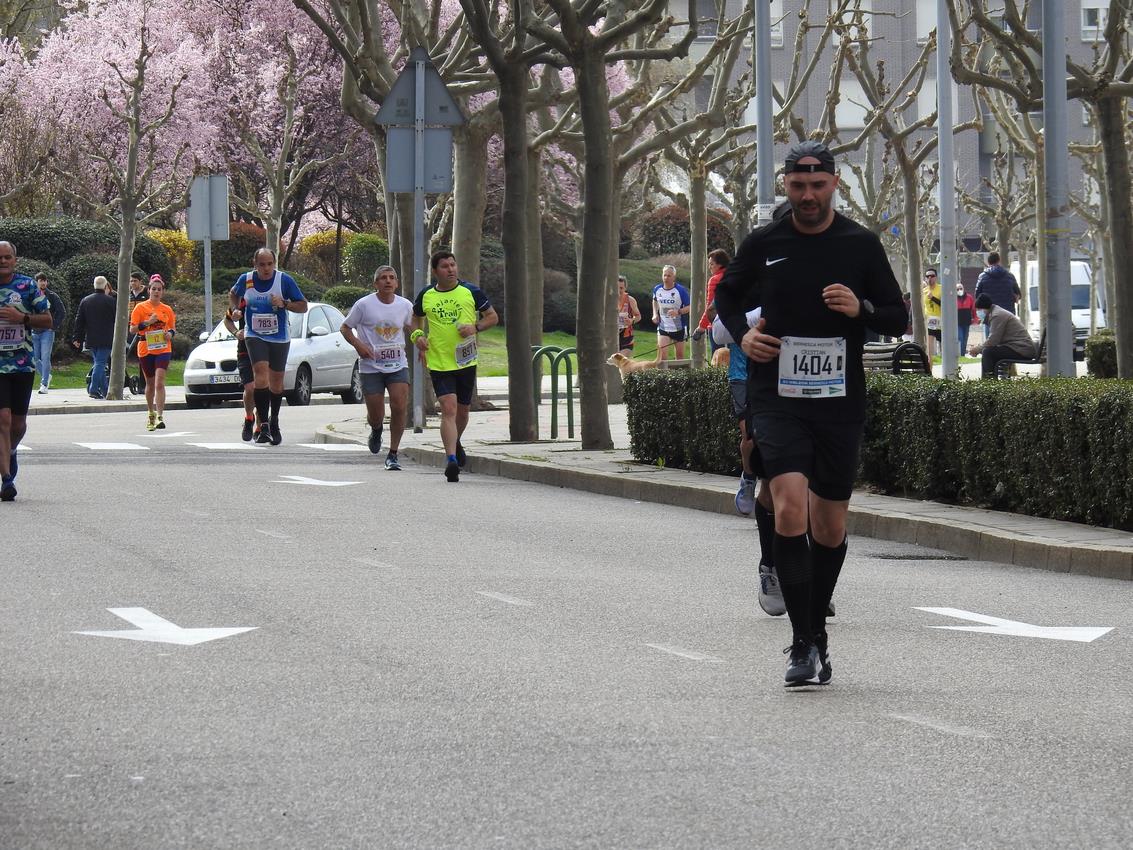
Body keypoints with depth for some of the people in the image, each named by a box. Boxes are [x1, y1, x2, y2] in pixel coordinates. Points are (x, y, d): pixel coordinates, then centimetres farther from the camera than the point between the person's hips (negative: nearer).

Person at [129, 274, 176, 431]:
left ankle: (160, 417, -20)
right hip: (145, 350, 0)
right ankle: (150, 414, 31)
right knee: (150, 383, 12)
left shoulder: (167, 310, 7)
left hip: (163, 349, 0)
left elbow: (173, 328, 19)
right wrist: (147, 323, -17)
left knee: (159, 382, -15)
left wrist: (171, 333, -4)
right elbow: (132, 329, -3)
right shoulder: (140, 307, 0)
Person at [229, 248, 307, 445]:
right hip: (254, 336, 0)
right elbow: (233, 294, 20)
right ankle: (264, 425, -21)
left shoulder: (285, 280, -10)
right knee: (261, 375, -20)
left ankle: (274, 422, 33)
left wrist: (284, 304, -20)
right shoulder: (245, 280, -4)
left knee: (276, 381, 11)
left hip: (280, 338, 0)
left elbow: (303, 306, -5)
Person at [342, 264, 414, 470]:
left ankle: (393, 455, -1)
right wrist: (358, 344, -14)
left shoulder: (405, 305, 3)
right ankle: (376, 430, 42)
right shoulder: (364, 305, -6)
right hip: (371, 366, -2)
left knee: (400, 408, -14)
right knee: (375, 413, 2)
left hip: (398, 365, 2)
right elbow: (345, 328, 4)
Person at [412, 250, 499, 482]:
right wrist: (418, 336, -1)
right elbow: (416, 319, 20)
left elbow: (493, 317, 8)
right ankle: (451, 459, -21)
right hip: (438, 364, -1)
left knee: (462, 410, 15)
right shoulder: (425, 296, 2)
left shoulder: (470, 292, -1)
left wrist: (475, 327, -11)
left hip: (466, 361, 1)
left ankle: (455, 444, 44)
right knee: (448, 409, -16)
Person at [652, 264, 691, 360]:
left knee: (680, 354, 10)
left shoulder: (681, 290, -13)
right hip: (663, 326, 2)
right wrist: (655, 314, 6)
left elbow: (689, 307, -10)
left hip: (678, 328, -2)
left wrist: (678, 312, -28)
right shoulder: (657, 289, -1)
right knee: (661, 352, -15)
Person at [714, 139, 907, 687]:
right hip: (777, 396, -1)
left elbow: (898, 318, 8)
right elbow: (727, 295, 20)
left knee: (830, 527, 8)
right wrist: (742, 335, 0)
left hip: (840, 400, 1)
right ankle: (803, 644, -14)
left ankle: (816, 633, 27)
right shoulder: (763, 245, 4)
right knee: (790, 510, -18)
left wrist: (861, 310, -13)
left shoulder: (861, 245, 3)